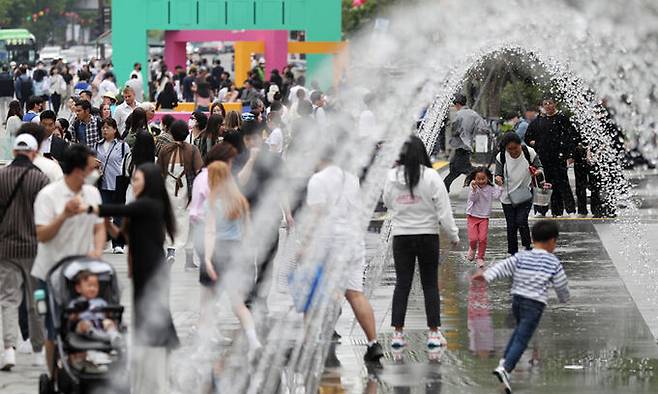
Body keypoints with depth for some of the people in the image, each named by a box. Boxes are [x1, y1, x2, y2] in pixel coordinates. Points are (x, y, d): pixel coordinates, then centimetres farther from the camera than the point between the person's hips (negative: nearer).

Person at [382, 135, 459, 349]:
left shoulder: (392, 176, -4)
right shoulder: (430, 176, -12)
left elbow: (388, 203, 10)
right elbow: (444, 209, -9)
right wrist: (453, 235, 0)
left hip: (401, 235, 2)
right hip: (427, 235, -2)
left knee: (402, 284, 8)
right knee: (430, 284, 6)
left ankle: (398, 332, 5)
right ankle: (434, 333, 6)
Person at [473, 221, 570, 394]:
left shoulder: (522, 257, 4)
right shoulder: (553, 263, -2)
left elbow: (503, 266, -9)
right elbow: (561, 285, 6)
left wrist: (486, 275, -17)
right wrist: (564, 298, 27)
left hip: (517, 299, 5)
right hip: (534, 304, -5)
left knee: (520, 330, 30)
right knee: (522, 339, -9)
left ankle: (504, 360, 25)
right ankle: (506, 368, -26)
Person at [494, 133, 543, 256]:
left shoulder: (529, 153, -11)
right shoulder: (501, 157, -9)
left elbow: (539, 167, 2)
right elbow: (499, 175, -1)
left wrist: (537, 172, -22)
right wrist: (498, 179, -26)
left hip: (525, 195, -2)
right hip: (508, 197, 2)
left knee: (521, 221, -16)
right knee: (511, 226, 5)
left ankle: (527, 247, 5)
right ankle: (513, 254, 18)